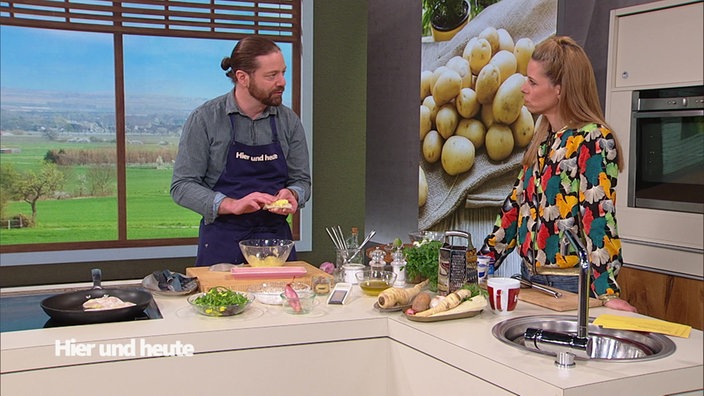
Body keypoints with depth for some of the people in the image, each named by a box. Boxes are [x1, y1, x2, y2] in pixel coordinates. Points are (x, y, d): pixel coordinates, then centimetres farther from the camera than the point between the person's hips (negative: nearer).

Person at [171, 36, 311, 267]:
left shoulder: (289, 121, 3)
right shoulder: (205, 119, -7)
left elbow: (301, 180, 10)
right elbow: (181, 186, -8)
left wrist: (291, 194, -14)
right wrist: (232, 205, -22)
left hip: (276, 239, 3)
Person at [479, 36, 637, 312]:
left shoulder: (592, 140, -16)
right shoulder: (543, 137, 8)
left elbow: (599, 214, -23)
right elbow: (517, 202, 12)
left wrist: (607, 293, -27)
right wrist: (484, 259, 10)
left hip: (570, 285, -7)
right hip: (530, 276, 8)